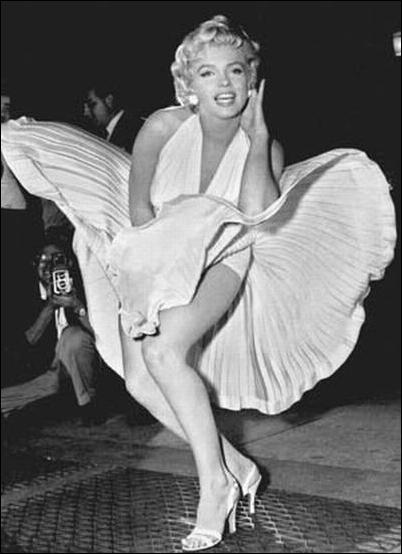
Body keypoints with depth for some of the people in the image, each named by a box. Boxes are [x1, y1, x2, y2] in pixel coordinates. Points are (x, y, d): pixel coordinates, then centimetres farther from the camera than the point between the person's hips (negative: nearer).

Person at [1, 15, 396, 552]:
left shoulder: (265, 144, -7)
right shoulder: (165, 127, -11)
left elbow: (258, 215, -25)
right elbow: (138, 207, 0)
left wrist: (257, 135, -22)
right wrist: (163, 250, -10)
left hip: (221, 256, -2)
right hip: (156, 259, 3)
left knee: (164, 351, -29)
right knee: (139, 378, -14)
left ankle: (215, 480, -17)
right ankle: (234, 464, -2)